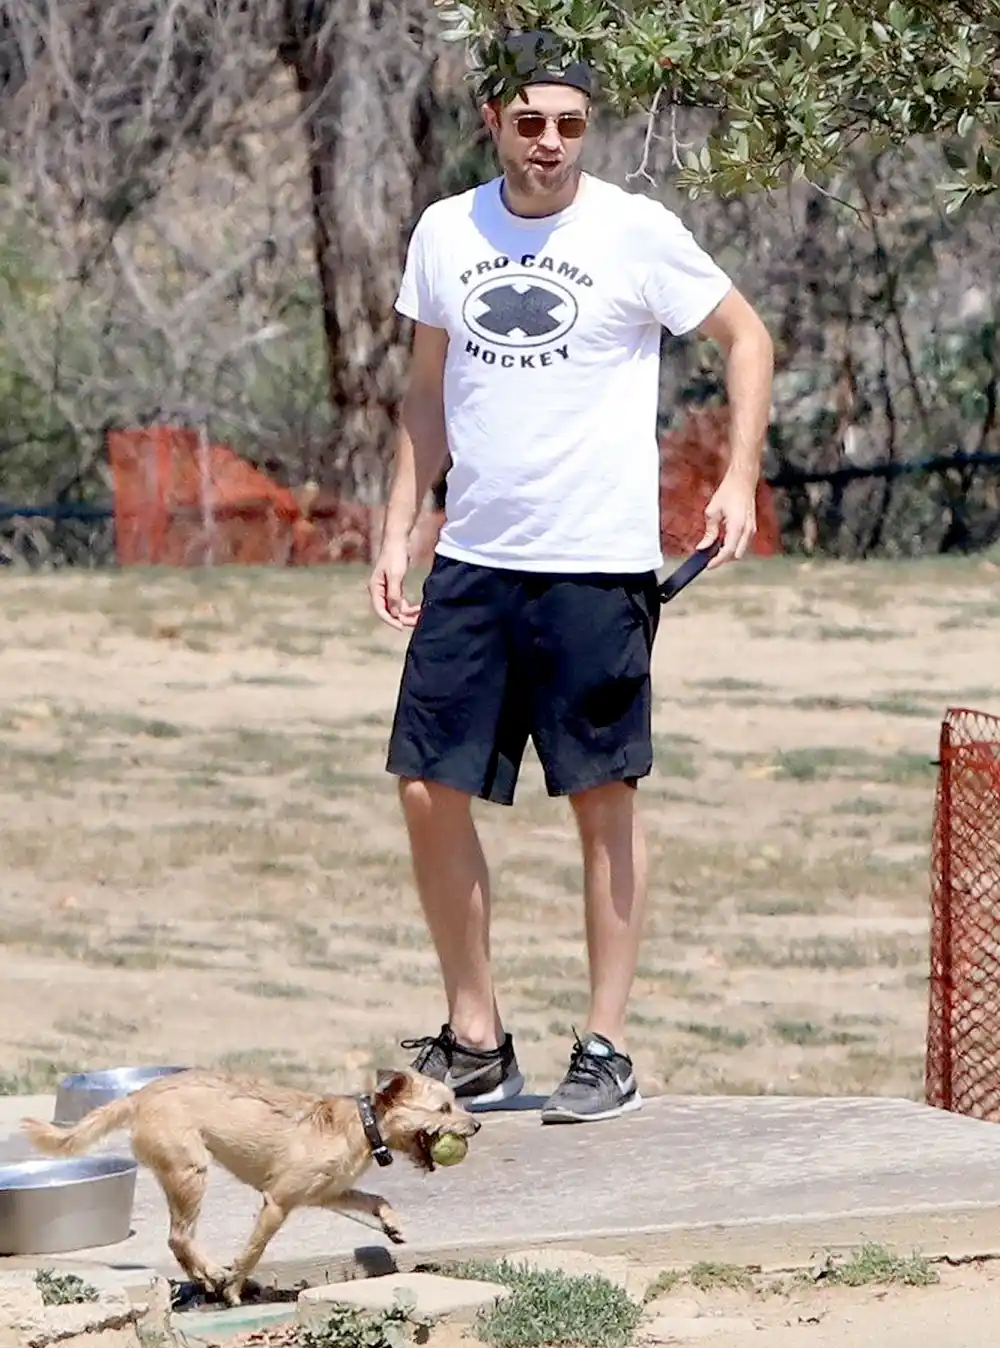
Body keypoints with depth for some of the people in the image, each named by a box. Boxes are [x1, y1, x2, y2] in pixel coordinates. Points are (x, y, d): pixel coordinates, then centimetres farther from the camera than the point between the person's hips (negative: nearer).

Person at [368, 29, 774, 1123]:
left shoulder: (635, 233, -5)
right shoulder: (445, 233, 7)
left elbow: (745, 337, 4)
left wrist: (739, 479, -6)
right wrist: (397, 531, 11)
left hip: (596, 568, -4)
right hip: (472, 561, 4)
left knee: (603, 797, 1)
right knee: (430, 790, 1)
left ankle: (606, 1050, 9)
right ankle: (474, 1041, 13)